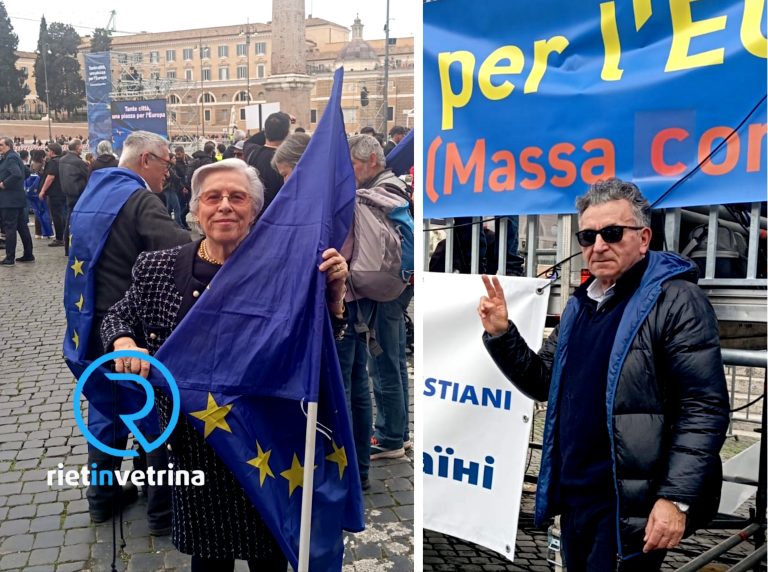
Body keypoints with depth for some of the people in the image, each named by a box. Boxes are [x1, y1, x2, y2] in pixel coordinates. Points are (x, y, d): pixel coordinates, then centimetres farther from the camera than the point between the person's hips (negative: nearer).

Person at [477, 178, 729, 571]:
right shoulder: (580, 304, 11)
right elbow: (543, 383, 14)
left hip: (629, 505, -7)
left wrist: (677, 498, -22)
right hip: (574, 496, 8)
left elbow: (705, 408, -17)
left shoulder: (675, 300, -13)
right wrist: (501, 335, 0)